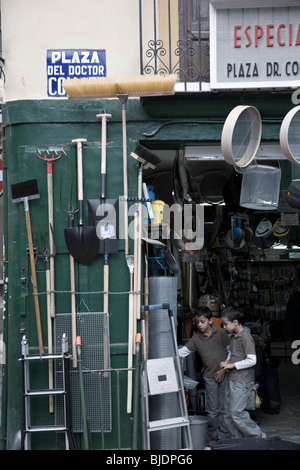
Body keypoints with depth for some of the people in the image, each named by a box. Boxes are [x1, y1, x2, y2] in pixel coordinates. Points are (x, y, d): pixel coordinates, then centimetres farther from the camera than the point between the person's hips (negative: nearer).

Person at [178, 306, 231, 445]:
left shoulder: (220, 333, -4)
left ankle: (224, 436, 12)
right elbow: (183, 351, -8)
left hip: (224, 375, -1)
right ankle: (213, 436, 18)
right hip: (210, 377, 1)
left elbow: (230, 351, 2)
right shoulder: (196, 338, 0)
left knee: (224, 408, 2)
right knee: (212, 409, 4)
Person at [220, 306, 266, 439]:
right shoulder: (233, 337, 13)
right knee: (228, 415, 9)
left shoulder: (246, 337, -14)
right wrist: (227, 362, 6)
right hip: (231, 380, 9)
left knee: (236, 413, -10)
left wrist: (233, 365, -15)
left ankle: (257, 436, 4)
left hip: (241, 381, -9)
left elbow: (252, 360, -18)